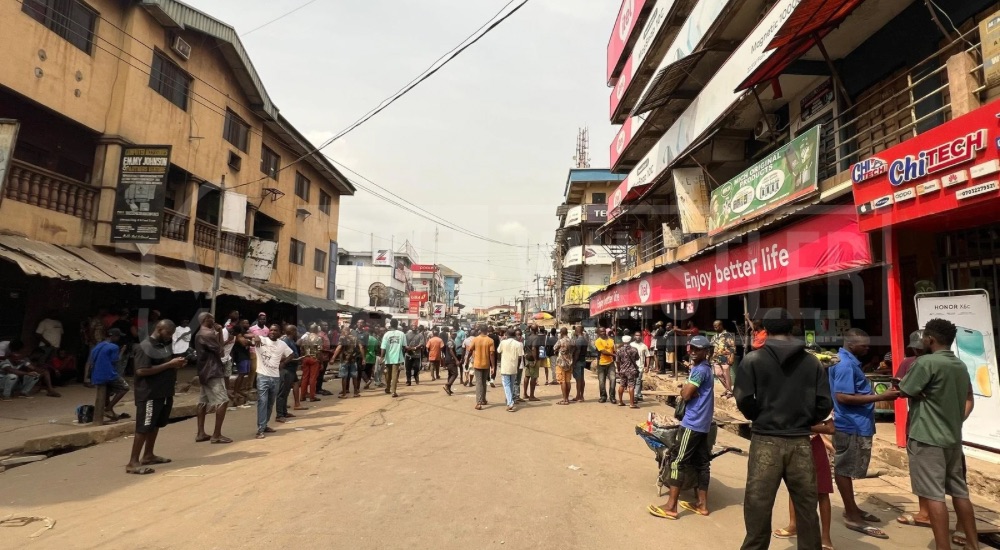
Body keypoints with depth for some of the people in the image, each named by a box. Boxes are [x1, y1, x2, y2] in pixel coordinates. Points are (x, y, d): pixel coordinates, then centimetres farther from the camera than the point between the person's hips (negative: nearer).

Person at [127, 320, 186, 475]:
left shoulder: (166, 344, 10)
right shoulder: (145, 347, -15)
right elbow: (141, 371, -23)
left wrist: (177, 364, 2)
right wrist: (169, 364, -24)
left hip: (164, 392, 9)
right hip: (149, 394, -9)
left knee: (155, 425, 16)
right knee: (144, 427, -6)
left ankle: (148, 455, 28)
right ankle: (133, 462, 0)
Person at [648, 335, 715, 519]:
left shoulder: (699, 370, -17)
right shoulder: (704, 368, 15)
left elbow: (686, 395, -18)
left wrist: (684, 389, 1)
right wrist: (687, 389, -3)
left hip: (692, 423, -10)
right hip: (703, 423, 10)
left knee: (678, 461, -6)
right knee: (702, 462, 12)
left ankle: (671, 506, -2)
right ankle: (702, 504, 20)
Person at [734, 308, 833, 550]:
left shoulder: (753, 359, -6)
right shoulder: (812, 361, 3)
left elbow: (744, 401, -10)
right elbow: (825, 404, 1)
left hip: (766, 441, -3)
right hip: (801, 442, 3)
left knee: (758, 506, 4)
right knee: (807, 506, 15)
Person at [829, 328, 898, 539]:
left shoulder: (848, 361, 13)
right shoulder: (845, 364, -20)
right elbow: (843, 397, -26)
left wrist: (879, 394, 16)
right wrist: (880, 397, -24)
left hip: (855, 425, 10)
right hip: (852, 426, -10)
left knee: (846, 468, 18)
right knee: (845, 469, -2)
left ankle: (852, 509, 30)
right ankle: (852, 516, 7)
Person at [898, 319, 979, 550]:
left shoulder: (926, 362, -18)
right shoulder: (960, 365, 9)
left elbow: (903, 392, -13)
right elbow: (969, 399, 20)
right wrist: (957, 420, 18)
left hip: (927, 438, -8)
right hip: (953, 438, 8)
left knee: (934, 496, -3)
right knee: (959, 491, 19)